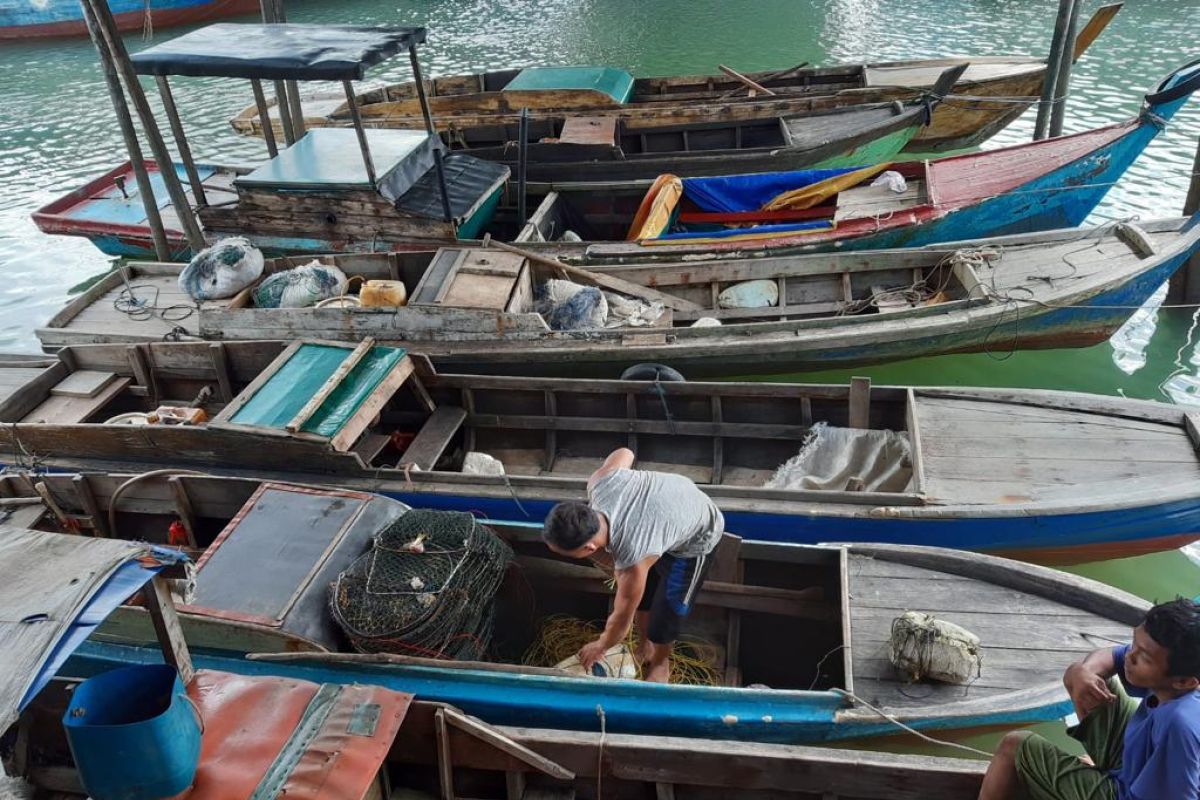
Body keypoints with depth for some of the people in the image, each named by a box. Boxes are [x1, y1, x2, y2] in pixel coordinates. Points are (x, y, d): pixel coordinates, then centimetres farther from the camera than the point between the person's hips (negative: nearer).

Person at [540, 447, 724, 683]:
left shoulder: (632, 561, -41)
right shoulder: (599, 481, -30)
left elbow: (622, 619, -21)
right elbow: (624, 453, -5)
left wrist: (600, 647, 1)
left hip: (696, 537, -7)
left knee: (666, 607, 4)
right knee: (640, 594, 16)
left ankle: (660, 664, 34)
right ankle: (646, 648, 42)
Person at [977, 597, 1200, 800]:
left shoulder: (1178, 723, -40)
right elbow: (1108, 656, 0)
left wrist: (1091, 771, -16)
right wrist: (1084, 672, -25)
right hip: (1134, 764, 7)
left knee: (1015, 746, -3)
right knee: (1076, 674, 11)